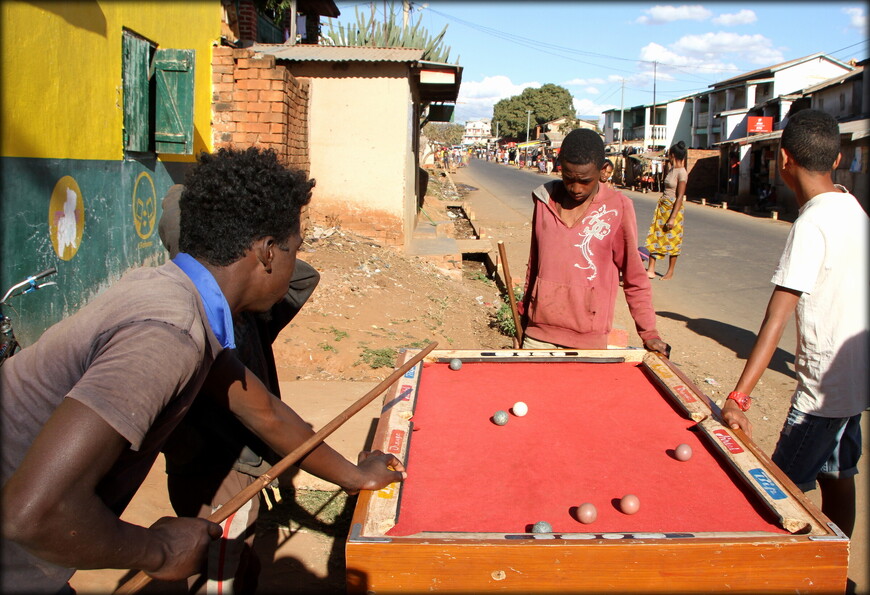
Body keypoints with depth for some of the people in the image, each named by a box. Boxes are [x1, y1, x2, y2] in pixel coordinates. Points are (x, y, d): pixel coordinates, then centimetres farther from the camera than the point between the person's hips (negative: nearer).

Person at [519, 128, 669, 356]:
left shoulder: (617, 208, -7)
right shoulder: (545, 200, 4)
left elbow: (634, 278, -2)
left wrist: (648, 332, -4)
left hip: (589, 338, -3)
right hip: (539, 331, 3)